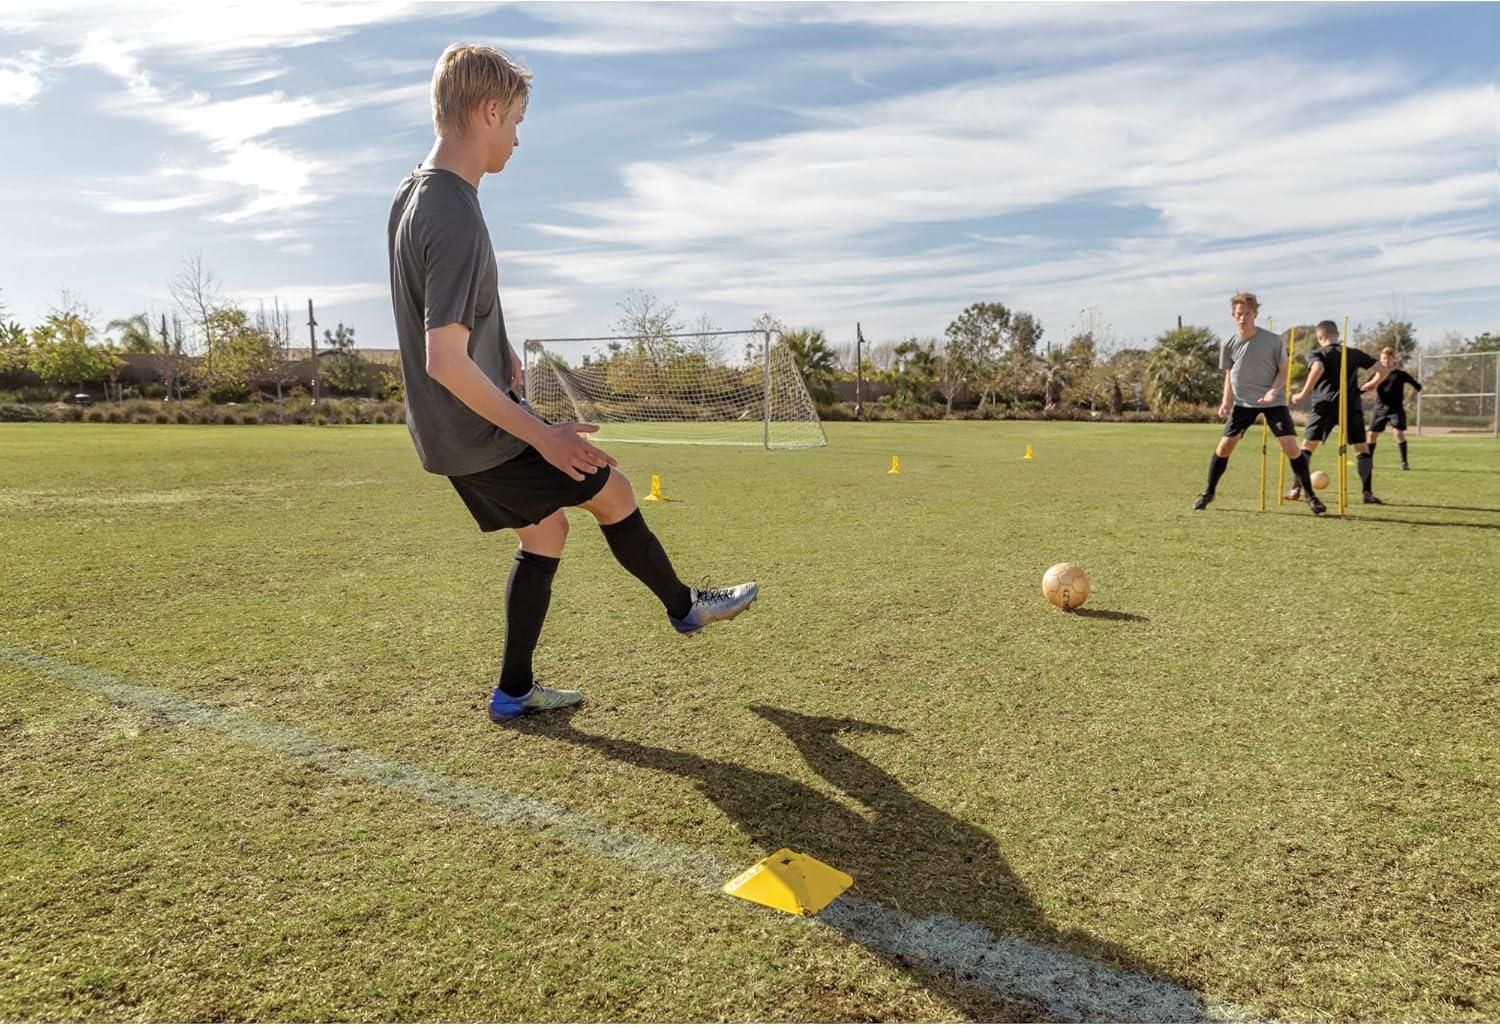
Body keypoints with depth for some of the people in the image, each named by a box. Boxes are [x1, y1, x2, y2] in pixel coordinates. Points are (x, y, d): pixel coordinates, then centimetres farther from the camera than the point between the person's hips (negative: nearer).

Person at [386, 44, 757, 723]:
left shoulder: (410, 194, 7)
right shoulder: (455, 217, -25)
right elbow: (445, 361, -30)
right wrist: (541, 435, -25)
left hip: (446, 435, 9)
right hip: (482, 435, -9)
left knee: (547, 528, 18)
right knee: (610, 488, 8)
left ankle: (514, 691, 22)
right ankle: (684, 607, 30)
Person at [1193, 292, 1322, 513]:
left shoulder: (1273, 340, -9)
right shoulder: (1229, 345, -2)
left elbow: (1283, 370, -1)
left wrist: (1274, 390, -20)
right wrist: (1226, 401, -3)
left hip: (1273, 402, -2)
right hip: (1243, 402, 2)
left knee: (1291, 447, -11)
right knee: (1225, 446, -4)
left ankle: (1310, 495, 6)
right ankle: (1208, 493, 13)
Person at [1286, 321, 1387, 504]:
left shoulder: (1316, 354, 6)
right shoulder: (1355, 353, 16)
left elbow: (1318, 368, -18)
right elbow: (1382, 371, 14)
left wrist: (1303, 394, -13)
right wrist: (1371, 385, 32)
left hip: (1325, 404, -2)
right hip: (1352, 405, 2)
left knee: (1307, 445, 7)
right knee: (1362, 448, 10)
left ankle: (1296, 489, 0)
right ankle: (1368, 492, 3)